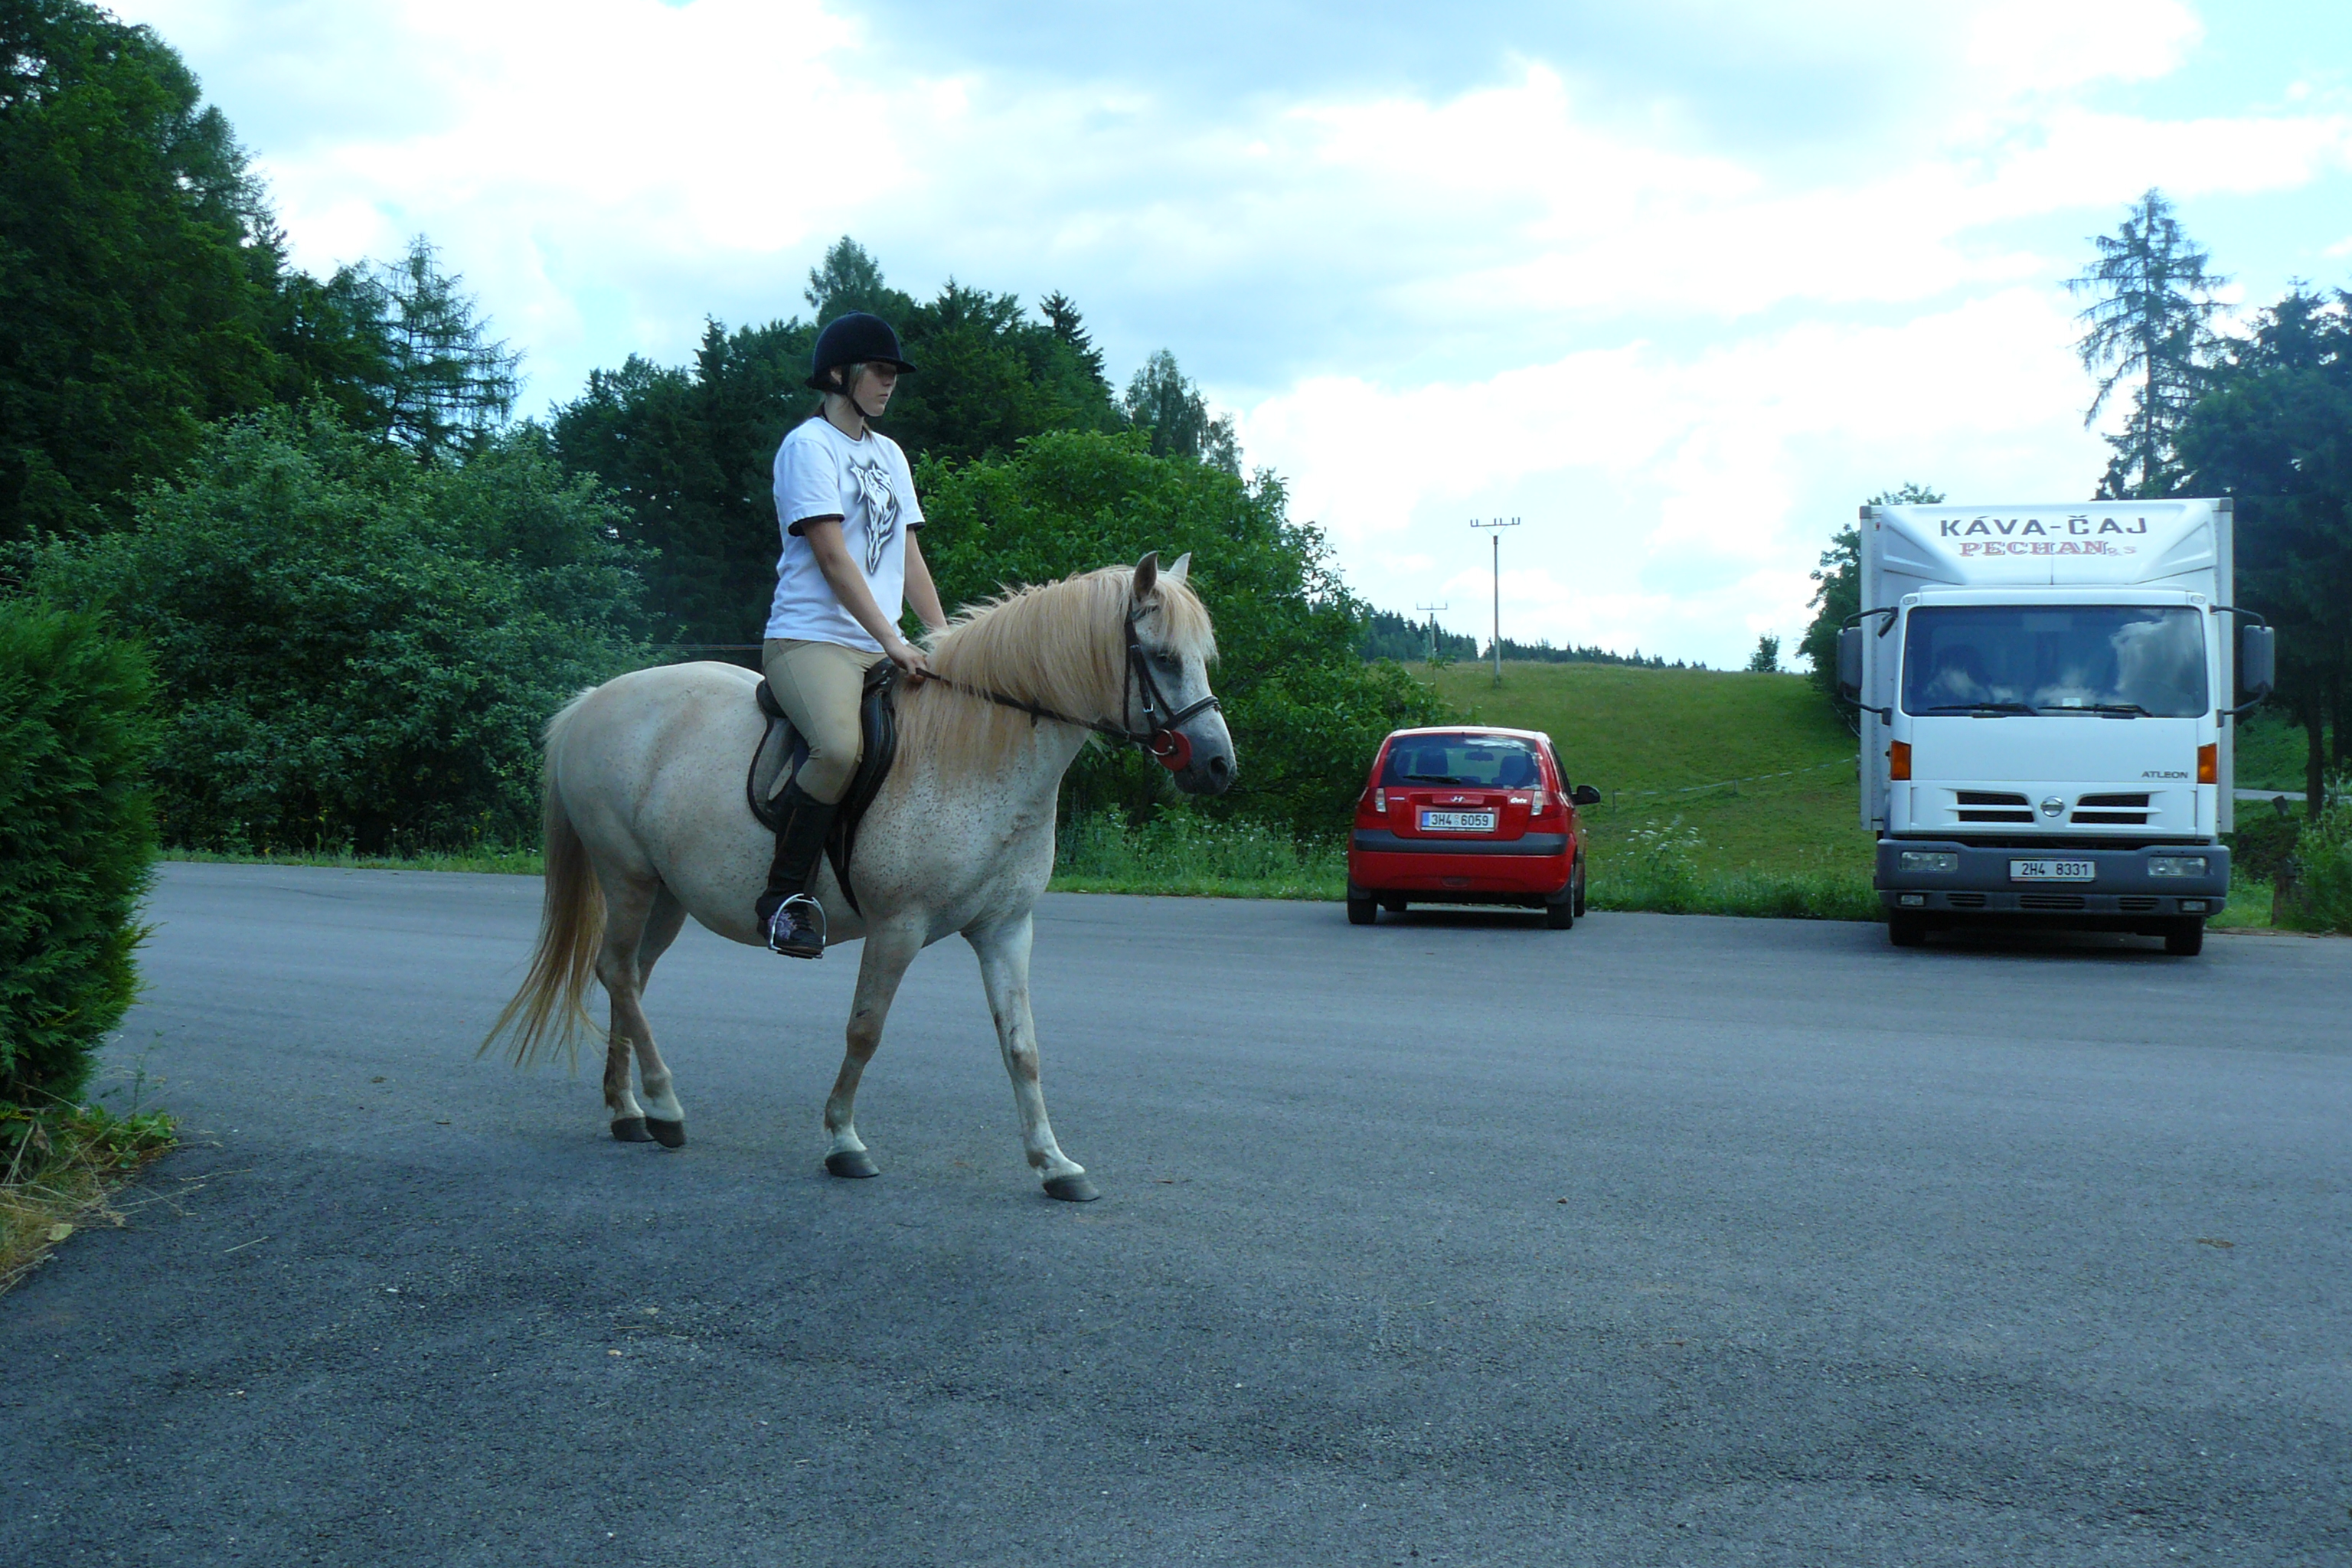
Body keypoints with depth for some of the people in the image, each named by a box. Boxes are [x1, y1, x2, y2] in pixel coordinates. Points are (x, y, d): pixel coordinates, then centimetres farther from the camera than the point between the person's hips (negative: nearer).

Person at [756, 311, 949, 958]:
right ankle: (788, 893, -20)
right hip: (813, 637, -8)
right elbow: (833, 559, -13)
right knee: (840, 746, -35)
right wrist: (893, 641, -20)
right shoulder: (807, 446, -3)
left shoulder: (889, 455, 21)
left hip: (884, 649, 8)